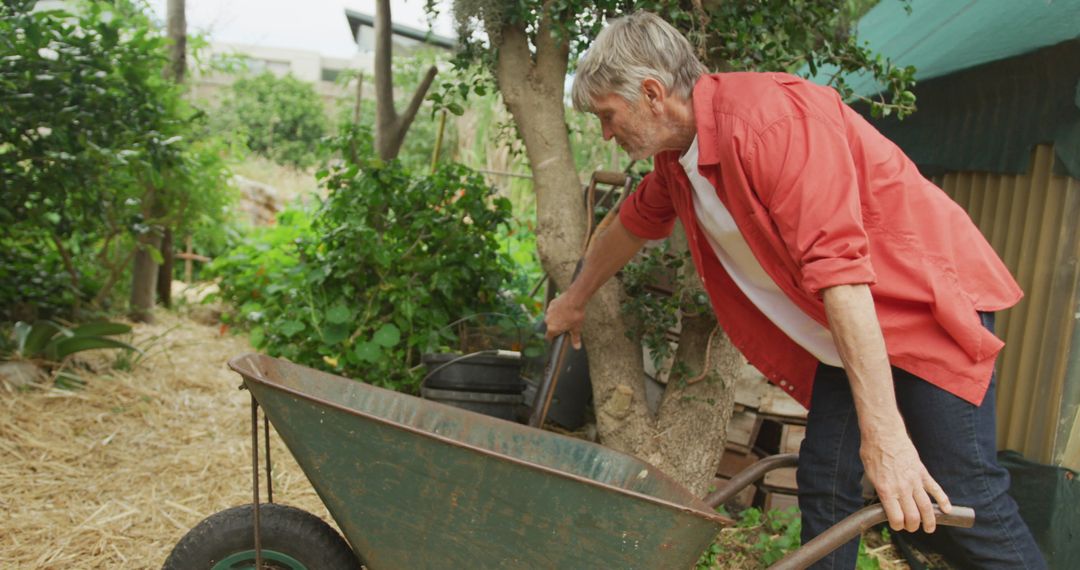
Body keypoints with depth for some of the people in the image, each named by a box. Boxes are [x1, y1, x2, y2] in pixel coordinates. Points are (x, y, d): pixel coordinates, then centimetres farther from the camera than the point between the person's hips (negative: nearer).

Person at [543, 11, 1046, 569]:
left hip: (930, 304, -8)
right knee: (823, 485, 5)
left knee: (963, 498, -10)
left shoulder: (769, 117, -28)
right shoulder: (676, 156, 2)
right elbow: (633, 224, 22)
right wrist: (575, 300, 35)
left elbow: (839, 270, -33)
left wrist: (882, 435, -34)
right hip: (844, 332, 8)